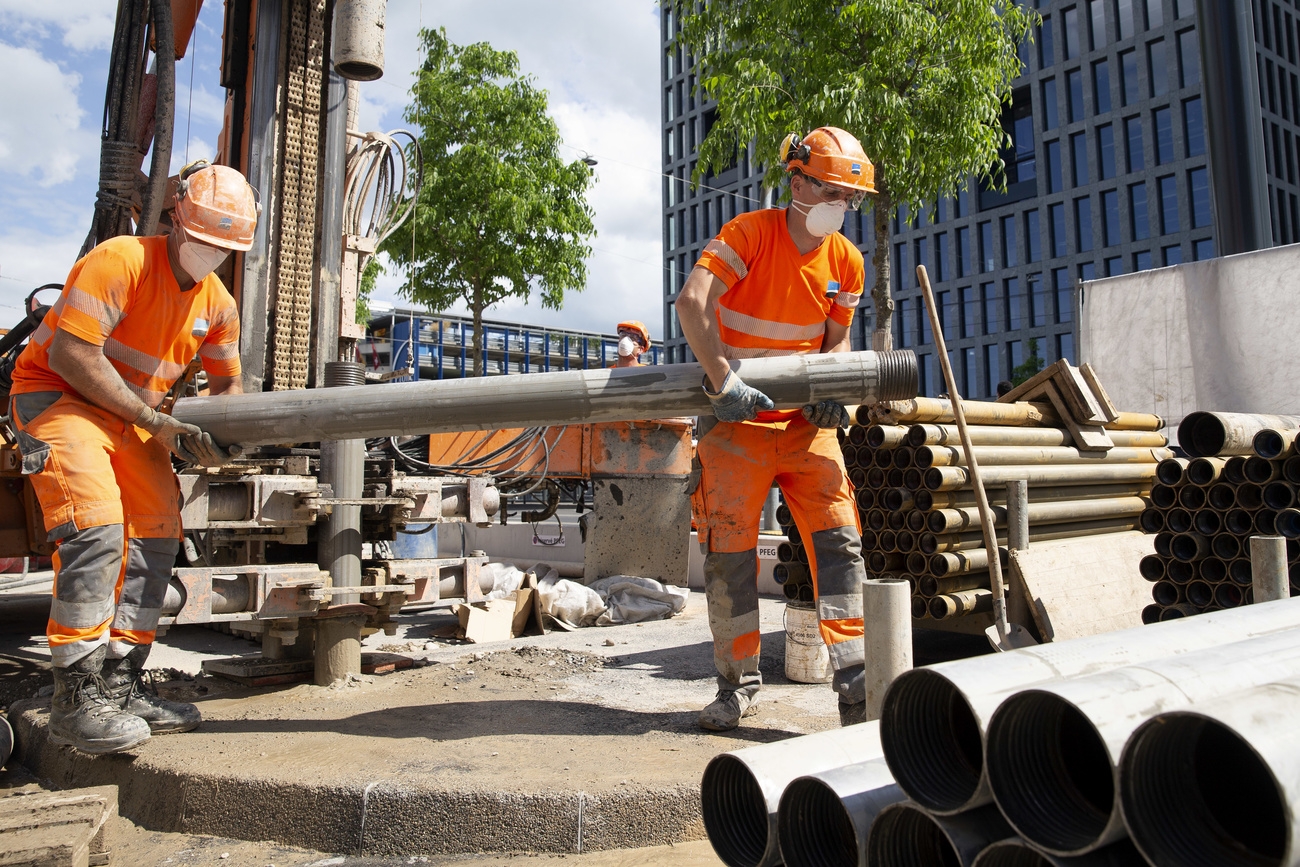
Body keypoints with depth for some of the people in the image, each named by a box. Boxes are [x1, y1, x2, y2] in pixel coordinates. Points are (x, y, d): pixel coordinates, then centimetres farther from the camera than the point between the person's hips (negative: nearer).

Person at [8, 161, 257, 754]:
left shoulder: (218, 304, 3)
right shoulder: (119, 261, -19)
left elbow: (227, 382, 15)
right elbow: (71, 356, -24)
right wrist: (156, 423, -23)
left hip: (130, 416, 8)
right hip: (55, 394, -8)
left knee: (157, 537, 0)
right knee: (97, 526, -25)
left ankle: (120, 686, 7)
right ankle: (75, 701, -18)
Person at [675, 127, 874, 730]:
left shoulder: (846, 261, 3)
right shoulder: (749, 233, -13)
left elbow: (837, 339, 12)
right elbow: (691, 302, -27)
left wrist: (827, 391, -9)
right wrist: (723, 379, -36)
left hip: (805, 421, 4)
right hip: (738, 421, -4)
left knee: (838, 541, -5)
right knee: (729, 551, 0)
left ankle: (854, 683, 3)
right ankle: (738, 682, 17)